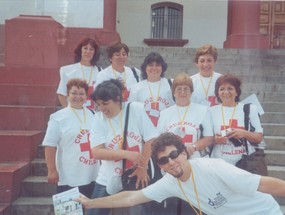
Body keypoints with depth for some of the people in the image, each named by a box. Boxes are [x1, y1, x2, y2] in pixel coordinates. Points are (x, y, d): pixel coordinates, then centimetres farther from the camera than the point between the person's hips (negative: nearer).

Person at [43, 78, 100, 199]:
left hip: (92, 176, 5)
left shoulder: (92, 115, 9)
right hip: (69, 178, -5)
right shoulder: (58, 117, -7)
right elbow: (50, 145, -9)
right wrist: (52, 170, -13)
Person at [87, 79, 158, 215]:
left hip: (136, 176, -1)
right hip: (109, 180, 1)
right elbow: (97, 152, -14)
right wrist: (126, 154, -25)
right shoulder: (99, 119, -6)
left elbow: (150, 140, -7)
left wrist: (142, 168, -9)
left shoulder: (136, 109, -10)